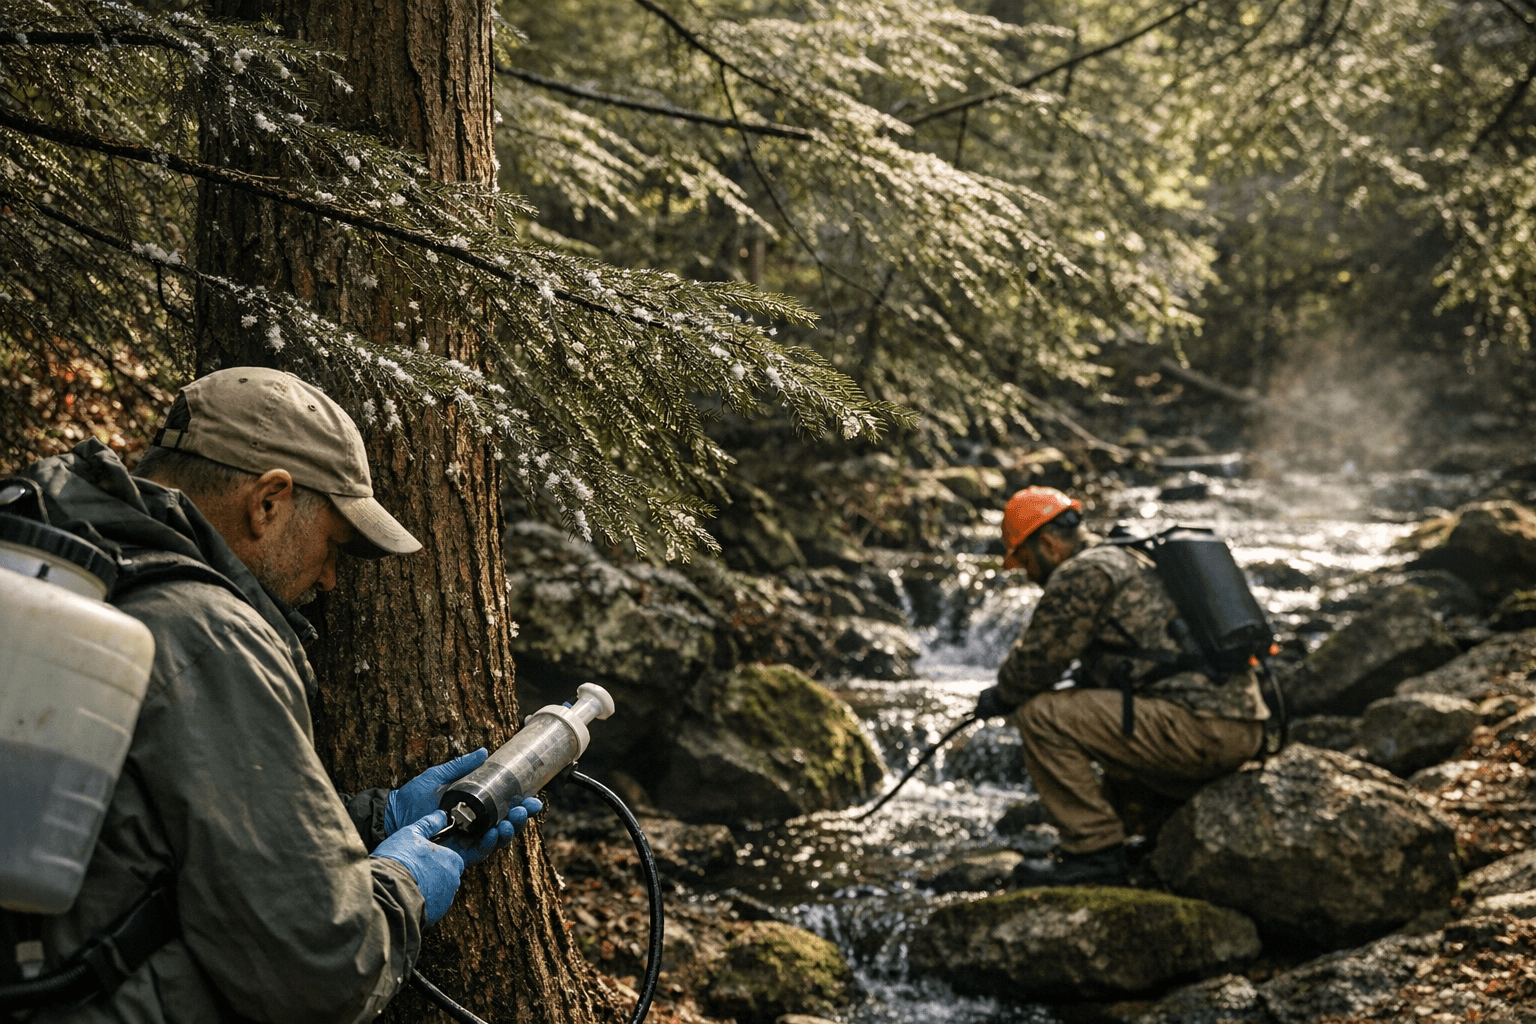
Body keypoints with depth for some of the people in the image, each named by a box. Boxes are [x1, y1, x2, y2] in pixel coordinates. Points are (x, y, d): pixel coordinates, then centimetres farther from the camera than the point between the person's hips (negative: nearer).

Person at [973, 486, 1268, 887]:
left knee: (1040, 715, -9)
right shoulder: (1135, 563, 26)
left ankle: (1094, 850, -4)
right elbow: (1093, 670, 33)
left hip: (1198, 726, -10)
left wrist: (1000, 697, 13)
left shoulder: (1083, 572, -5)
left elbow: (1038, 658, -6)